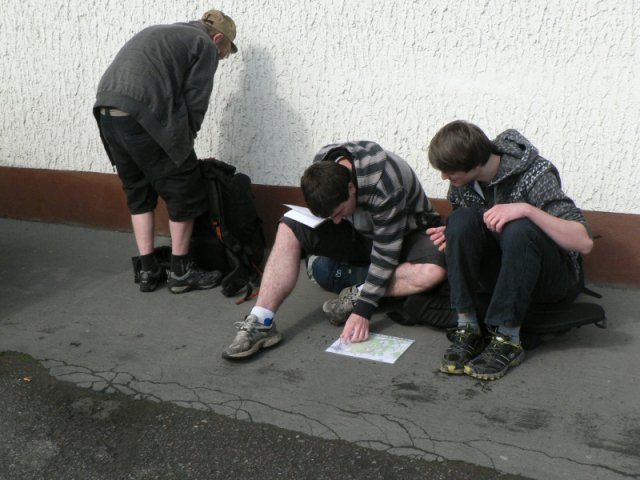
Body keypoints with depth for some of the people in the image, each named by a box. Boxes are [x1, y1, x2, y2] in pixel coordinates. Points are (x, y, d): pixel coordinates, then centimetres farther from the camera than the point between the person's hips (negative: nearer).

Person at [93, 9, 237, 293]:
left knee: (138, 192, 19)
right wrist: (183, 142, 14)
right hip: (143, 115, -8)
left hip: (106, 112, 8)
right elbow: (195, 101, 1)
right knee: (184, 192, 5)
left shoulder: (161, 34, 32)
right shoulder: (205, 46, 10)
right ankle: (180, 272, 13)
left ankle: (148, 270, 21)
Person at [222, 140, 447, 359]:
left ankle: (357, 295, -21)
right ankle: (260, 323, -28)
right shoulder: (322, 168, -18)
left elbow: (385, 252, -29)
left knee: (433, 271, -39)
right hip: (358, 230, 5)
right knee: (288, 228, -18)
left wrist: (363, 310, -29)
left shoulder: (385, 186, -36)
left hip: (403, 232, -4)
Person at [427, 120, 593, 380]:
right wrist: (450, 236, -12)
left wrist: (526, 209, -38)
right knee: (462, 219, -23)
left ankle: (507, 341, -28)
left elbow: (584, 242, -28)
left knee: (518, 230, -36)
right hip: (500, 271, 5)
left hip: (554, 277, -5)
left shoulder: (535, 174, -22)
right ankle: (468, 330, -23)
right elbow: (464, 229, 12)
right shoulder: (463, 179, -6)